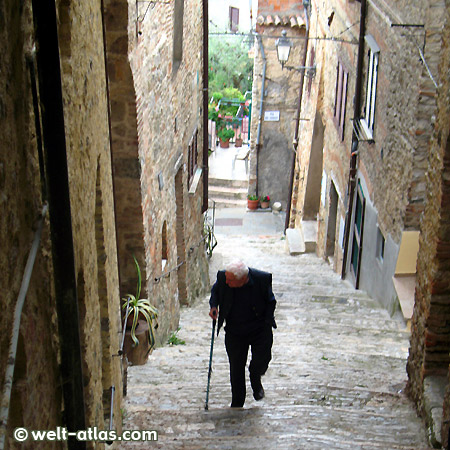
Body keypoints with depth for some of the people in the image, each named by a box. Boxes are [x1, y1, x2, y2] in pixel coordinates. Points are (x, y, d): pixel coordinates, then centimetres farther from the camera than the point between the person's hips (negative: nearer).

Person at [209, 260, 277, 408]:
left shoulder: (262, 279, -22)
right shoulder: (222, 277, -18)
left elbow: (271, 301, -2)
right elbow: (215, 291, 7)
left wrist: (267, 322, -8)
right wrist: (214, 306, -10)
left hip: (260, 329, -1)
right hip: (234, 332, 2)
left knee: (262, 359, -11)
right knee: (236, 367, 5)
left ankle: (255, 381, 26)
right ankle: (237, 404, 24)